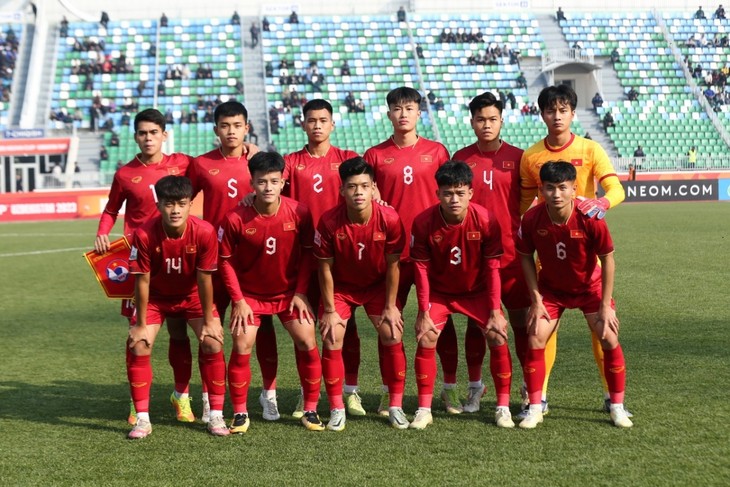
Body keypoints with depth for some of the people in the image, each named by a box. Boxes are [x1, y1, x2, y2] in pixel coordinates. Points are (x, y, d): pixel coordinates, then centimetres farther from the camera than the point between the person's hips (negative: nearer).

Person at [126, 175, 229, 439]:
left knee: (212, 343, -14)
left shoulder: (204, 232, -29)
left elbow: (204, 279, -20)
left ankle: (216, 415, 0)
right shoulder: (144, 235, -30)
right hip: (156, 296, 0)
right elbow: (142, 281, -20)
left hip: (192, 295, 0)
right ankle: (143, 418, 0)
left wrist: (209, 320, -14)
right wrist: (141, 324, -13)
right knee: (138, 346, -13)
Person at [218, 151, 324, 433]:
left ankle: (310, 410, 7)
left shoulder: (299, 212, -16)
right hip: (250, 294, -1)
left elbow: (307, 253, -4)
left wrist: (300, 293, -7)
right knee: (241, 347, -10)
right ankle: (240, 414, 6)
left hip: (289, 291, 1)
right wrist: (238, 300, -11)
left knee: (307, 342, -7)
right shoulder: (236, 219, -19)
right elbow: (226, 261, -8)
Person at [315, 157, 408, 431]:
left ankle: (396, 406, 5)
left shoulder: (389, 219, -24)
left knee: (392, 336, -9)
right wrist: (330, 310, -12)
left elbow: (392, 266, -13)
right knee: (331, 339, -12)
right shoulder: (329, 222, -26)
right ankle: (337, 409, 1)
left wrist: (390, 307, -9)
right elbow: (325, 268, -15)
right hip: (341, 287, 0)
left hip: (378, 285, 1)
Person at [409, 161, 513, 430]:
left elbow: (492, 268, -15)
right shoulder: (424, 222, -23)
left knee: (498, 337, -12)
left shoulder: (486, 220, -23)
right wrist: (424, 312, -15)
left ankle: (503, 407, 3)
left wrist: (495, 312, -15)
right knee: (426, 339, -14)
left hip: (477, 290, 0)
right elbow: (421, 268, -14)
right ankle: (424, 409, 0)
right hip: (438, 291, 0)